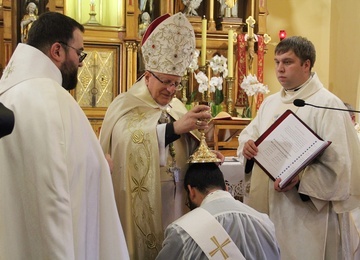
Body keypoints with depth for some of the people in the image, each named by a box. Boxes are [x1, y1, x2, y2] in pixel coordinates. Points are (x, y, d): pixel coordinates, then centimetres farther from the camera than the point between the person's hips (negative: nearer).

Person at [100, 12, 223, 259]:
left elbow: (186, 150, 5)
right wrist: (174, 127, -35)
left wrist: (196, 130, -15)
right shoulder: (126, 105, -7)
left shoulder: (176, 106, 12)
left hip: (175, 204, 6)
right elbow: (130, 140, -27)